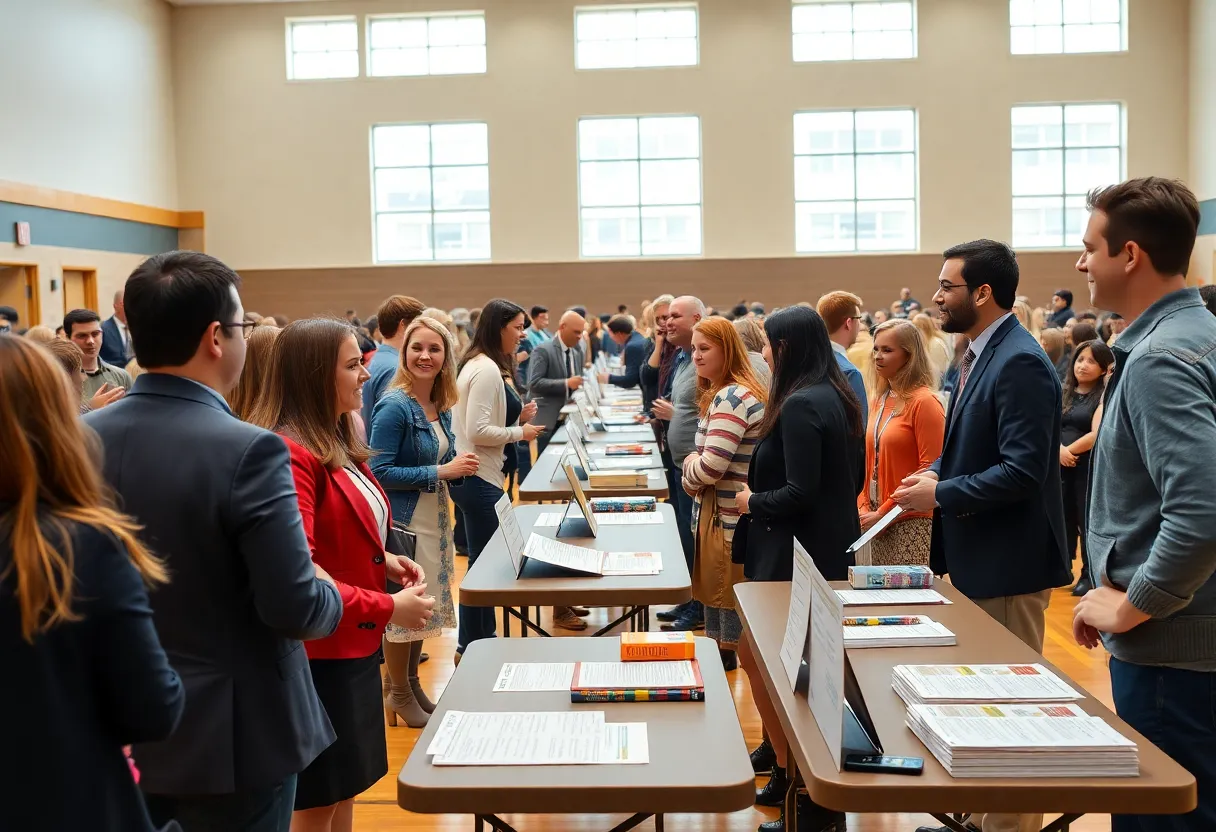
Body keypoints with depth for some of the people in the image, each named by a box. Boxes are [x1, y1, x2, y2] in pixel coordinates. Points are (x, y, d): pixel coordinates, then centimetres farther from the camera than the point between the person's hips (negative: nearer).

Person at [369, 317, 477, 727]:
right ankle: (398, 694, 20)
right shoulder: (395, 406, -16)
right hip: (404, 521, -8)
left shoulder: (441, 407, 6)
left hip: (435, 519, 8)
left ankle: (413, 686, 32)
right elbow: (379, 471, -20)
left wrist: (460, 466, -3)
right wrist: (441, 471, -20)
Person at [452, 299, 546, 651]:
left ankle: (475, 642, 28)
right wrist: (520, 432, -12)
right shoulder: (487, 370, -18)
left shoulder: (486, 366, 14)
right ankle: (474, 646, 11)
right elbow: (477, 430, -23)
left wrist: (518, 416, 7)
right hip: (478, 478, -11)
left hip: (480, 476, 11)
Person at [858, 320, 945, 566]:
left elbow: (930, 470, -16)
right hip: (879, 525, 7)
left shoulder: (924, 401, -11)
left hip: (912, 525, -7)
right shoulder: (878, 401, 11)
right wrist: (864, 508, 2)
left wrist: (884, 513, -15)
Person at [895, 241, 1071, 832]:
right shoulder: (981, 355, 11)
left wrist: (941, 494, -18)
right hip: (977, 558, 10)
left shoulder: (1020, 363, -20)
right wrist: (938, 472, 3)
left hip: (1008, 563, -10)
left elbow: (1021, 471, -25)